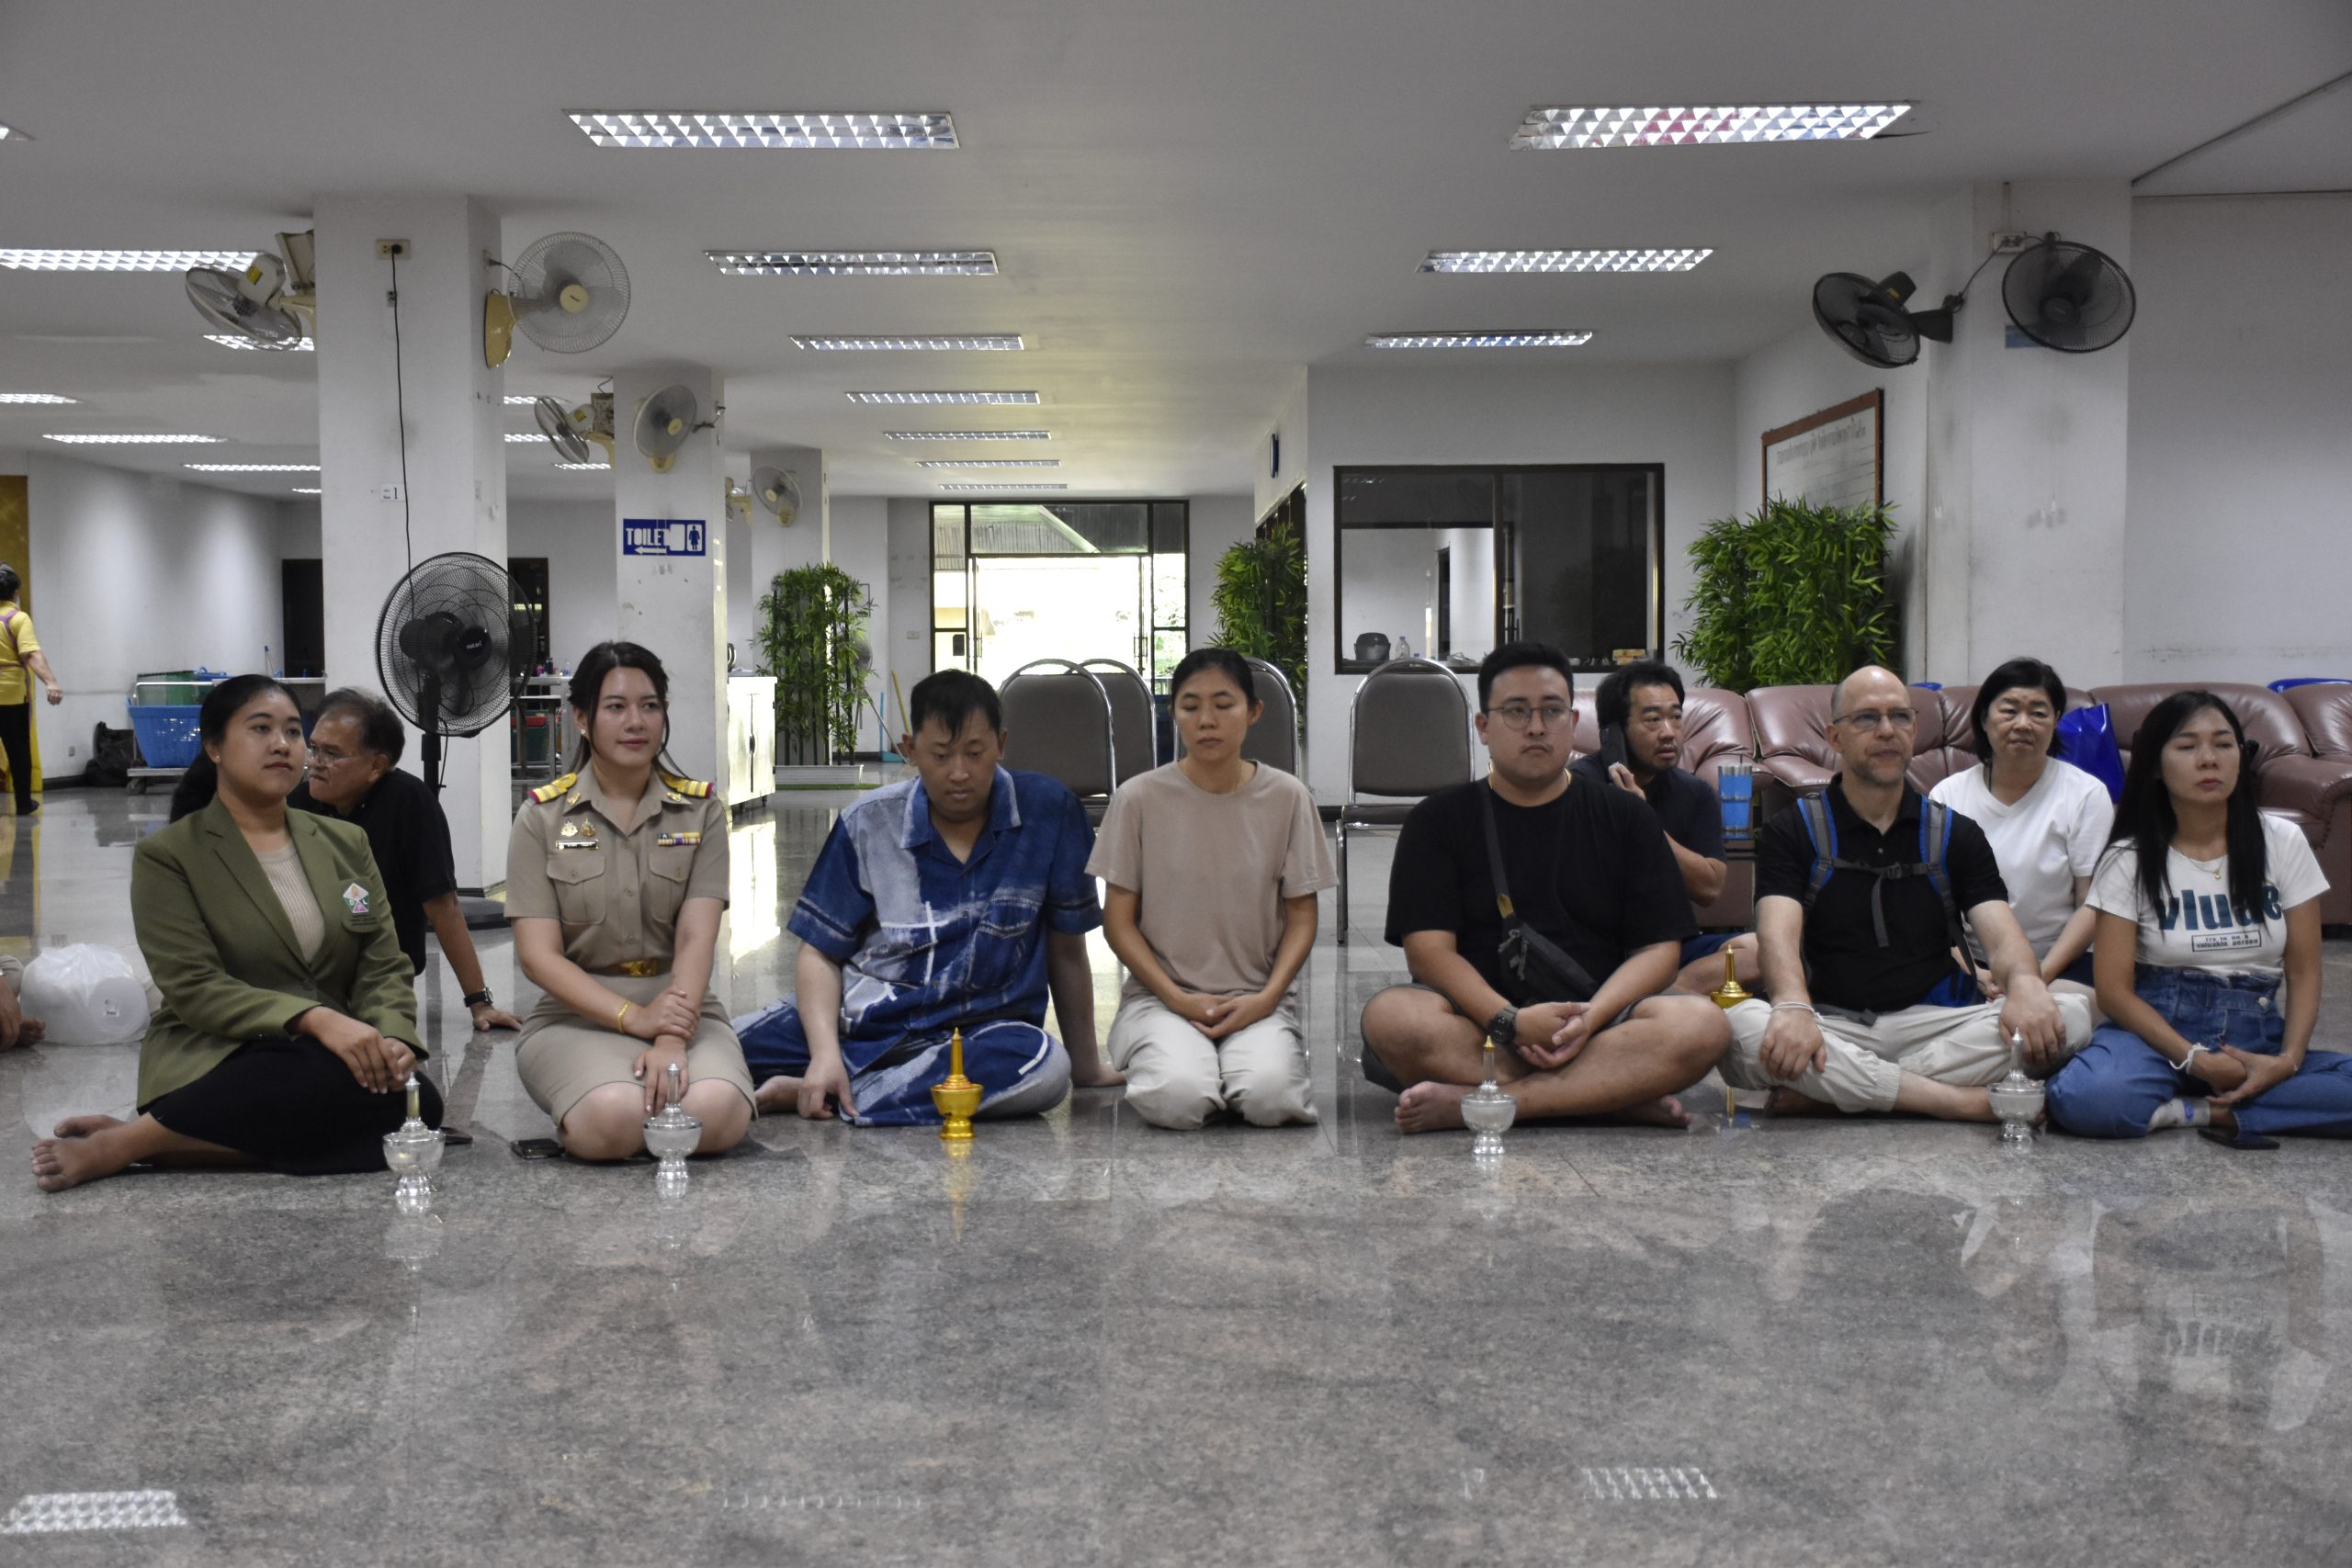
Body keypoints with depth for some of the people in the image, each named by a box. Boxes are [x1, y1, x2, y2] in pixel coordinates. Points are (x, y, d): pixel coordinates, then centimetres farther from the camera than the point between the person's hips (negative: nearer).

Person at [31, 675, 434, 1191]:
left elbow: (384, 967, 9)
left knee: (416, 1099, -31)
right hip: (215, 1063, -5)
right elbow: (192, 987, -10)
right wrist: (315, 1019, -24)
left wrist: (391, 1039, -14)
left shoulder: (346, 843, 16)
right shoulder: (167, 855, 1)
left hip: (325, 1059, 5)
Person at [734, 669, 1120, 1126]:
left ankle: (832, 1098, -26)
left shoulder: (1049, 811, -4)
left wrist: (1087, 1067, 11)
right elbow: (820, 952, 1)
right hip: (857, 1017, -1)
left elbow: (1066, 951, 3)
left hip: (976, 1031, 1)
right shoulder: (868, 825, -1)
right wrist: (825, 1052, -16)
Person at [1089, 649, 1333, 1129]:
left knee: (1268, 1097, -30)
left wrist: (1265, 998, -11)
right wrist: (1178, 999, -11)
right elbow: (1119, 919, 1)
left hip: (1258, 1001, 1)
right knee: (1178, 1099, -30)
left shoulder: (1287, 798, 1)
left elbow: (1301, 915, 5)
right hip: (1161, 995, 0)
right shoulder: (1140, 798, -2)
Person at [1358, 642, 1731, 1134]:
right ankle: (1617, 1095, -30)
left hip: (1599, 1020, 1)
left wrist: (1590, 1019, -15)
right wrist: (1510, 1022, -20)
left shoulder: (1627, 819, 14)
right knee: (1390, 1017, -33)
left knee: (1699, 1023, -29)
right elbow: (1429, 949, -2)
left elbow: (1658, 949, 5)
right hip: (1476, 1024, -1)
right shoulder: (1439, 821, 10)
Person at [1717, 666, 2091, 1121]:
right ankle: (1971, 1103, -31)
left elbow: (2001, 933, 1)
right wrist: (1793, 1007, -32)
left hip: (1932, 1023, 3)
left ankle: (1829, 1094, -27)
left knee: (2070, 1016, -23)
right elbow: (1778, 934, -9)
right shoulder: (1792, 832, 7)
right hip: (1832, 1028, -3)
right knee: (1740, 1027, -35)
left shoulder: (1955, 835, 14)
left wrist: (2025, 984, -24)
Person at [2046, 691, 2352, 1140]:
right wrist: (2195, 1059, -17)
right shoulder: (2129, 861, 0)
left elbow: (2303, 971, 5)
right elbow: (2114, 988, -5)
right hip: (2158, 1027, -3)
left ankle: (2191, 1111, -18)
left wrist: (2288, 1059, -13)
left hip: (2258, 1034, 3)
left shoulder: (2282, 842, 6)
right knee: (2081, 1098, -36)